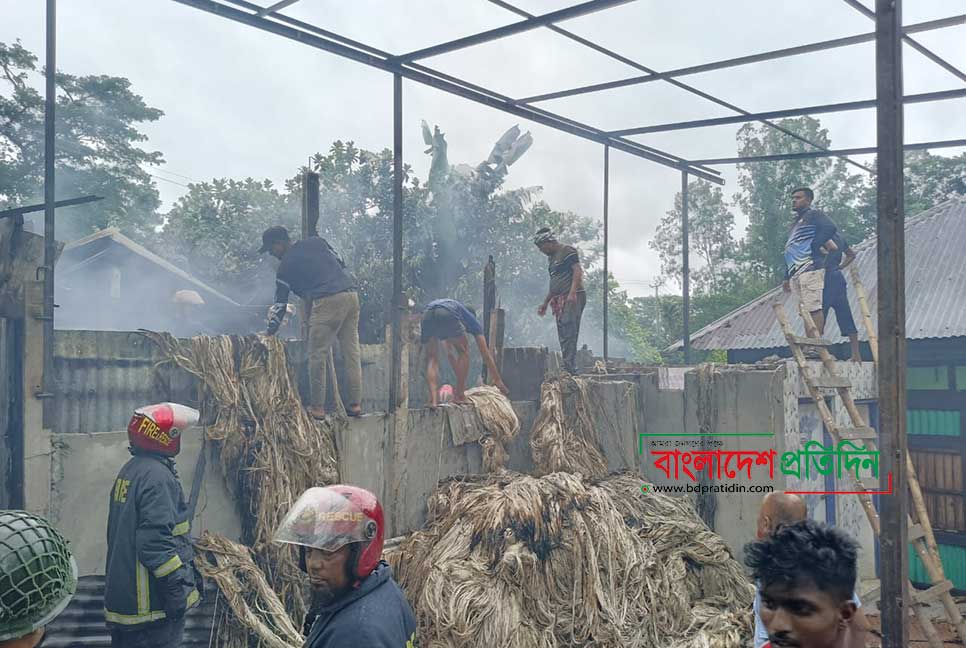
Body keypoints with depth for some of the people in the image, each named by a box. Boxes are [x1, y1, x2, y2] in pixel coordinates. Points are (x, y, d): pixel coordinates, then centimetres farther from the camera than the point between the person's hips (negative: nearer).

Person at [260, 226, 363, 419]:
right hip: (351, 294, 6)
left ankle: (317, 408, 3)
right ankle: (355, 404, 10)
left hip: (327, 301, -6)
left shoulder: (286, 265, 6)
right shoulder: (316, 241, 19)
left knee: (317, 356, 1)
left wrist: (271, 330, 19)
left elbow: (280, 302, 11)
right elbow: (340, 262, 20)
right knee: (352, 352, 8)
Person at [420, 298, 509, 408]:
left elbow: (450, 354, 51)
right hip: (447, 313, -4)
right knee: (463, 353, 18)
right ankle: (459, 395, 17)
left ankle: (433, 399, 0)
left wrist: (460, 380, 57)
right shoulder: (472, 320, 37)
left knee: (432, 359, 16)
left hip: (427, 313, 4)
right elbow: (486, 354, 36)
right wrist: (497, 380, 42)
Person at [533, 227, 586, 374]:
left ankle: (570, 367, -21)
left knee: (569, 334, -16)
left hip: (573, 298, -10)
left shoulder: (568, 251, -4)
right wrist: (545, 303, 29)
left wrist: (572, 293, -28)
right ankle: (568, 368, 7)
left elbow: (578, 271, -16)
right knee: (563, 338, 6)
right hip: (560, 301, 10)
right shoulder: (552, 257, 24)